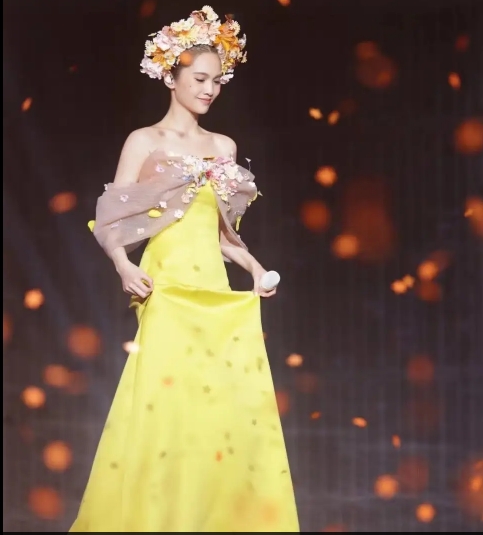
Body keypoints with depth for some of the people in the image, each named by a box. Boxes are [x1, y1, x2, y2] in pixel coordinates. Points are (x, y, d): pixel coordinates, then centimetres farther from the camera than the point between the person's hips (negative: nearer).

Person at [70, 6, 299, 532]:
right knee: (167, 412, -11)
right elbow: (110, 222, -4)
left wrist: (255, 267, 7)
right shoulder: (144, 141, 1)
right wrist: (124, 266, -21)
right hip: (168, 297, -5)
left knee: (232, 414, 0)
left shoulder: (223, 147, 15)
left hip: (219, 299, 5)